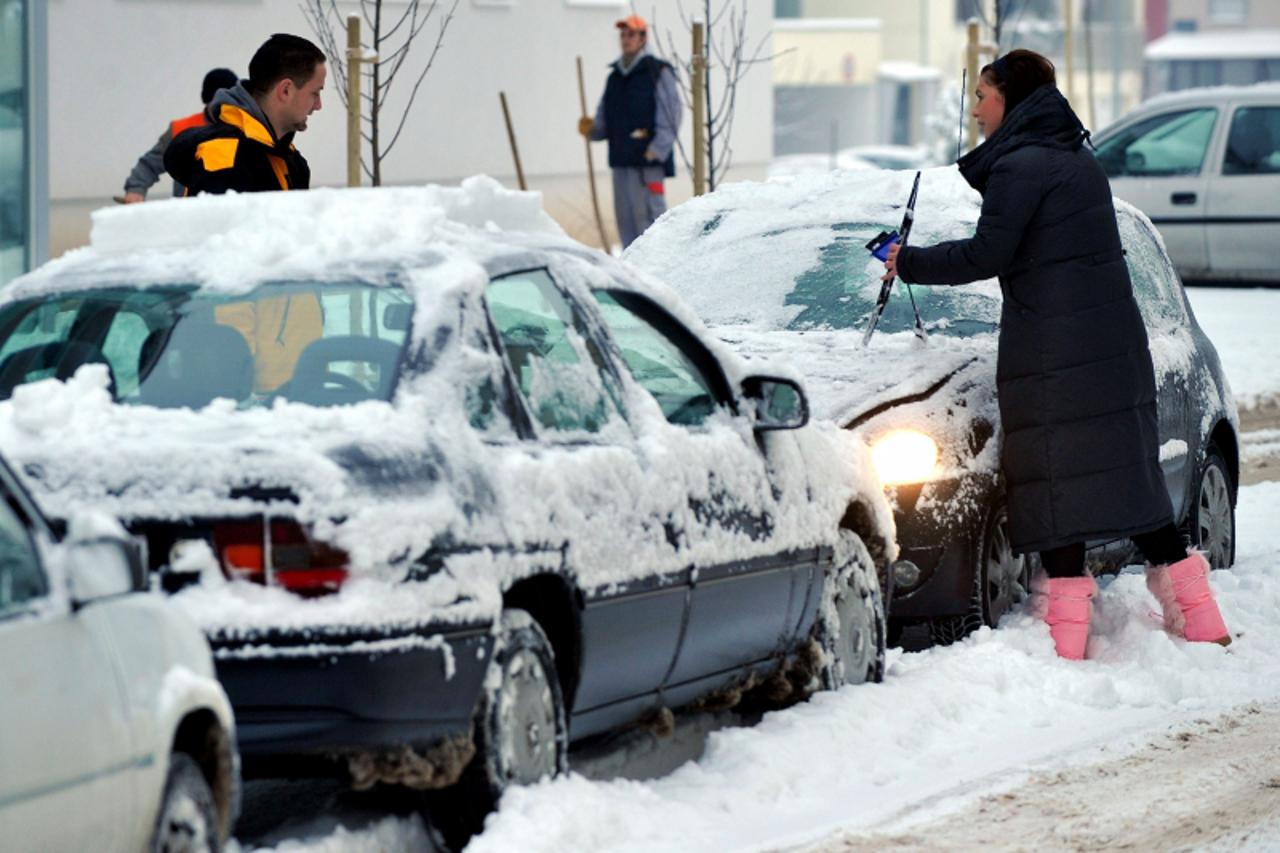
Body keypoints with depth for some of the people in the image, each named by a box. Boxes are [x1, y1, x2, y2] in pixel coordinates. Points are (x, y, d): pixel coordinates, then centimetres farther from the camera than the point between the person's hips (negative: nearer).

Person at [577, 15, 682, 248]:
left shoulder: (658, 73, -3)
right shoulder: (615, 77, 17)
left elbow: (670, 117, -10)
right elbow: (604, 122, 20)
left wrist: (656, 150, -19)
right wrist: (591, 129, -2)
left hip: (648, 160, -7)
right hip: (620, 159, 7)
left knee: (648, 215, -11)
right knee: (625, 218, 8)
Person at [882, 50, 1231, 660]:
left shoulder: (1020, 165, -10)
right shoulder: (1076, 158, 17)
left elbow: (987, 254, -13)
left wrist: (910, 264, -2)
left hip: (1052, 346, -8)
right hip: (1113, 338, 8)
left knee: (1056, 478, -7)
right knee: (1125, 471, 11)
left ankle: (1065, 633, -10)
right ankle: (1197, 616, 11)